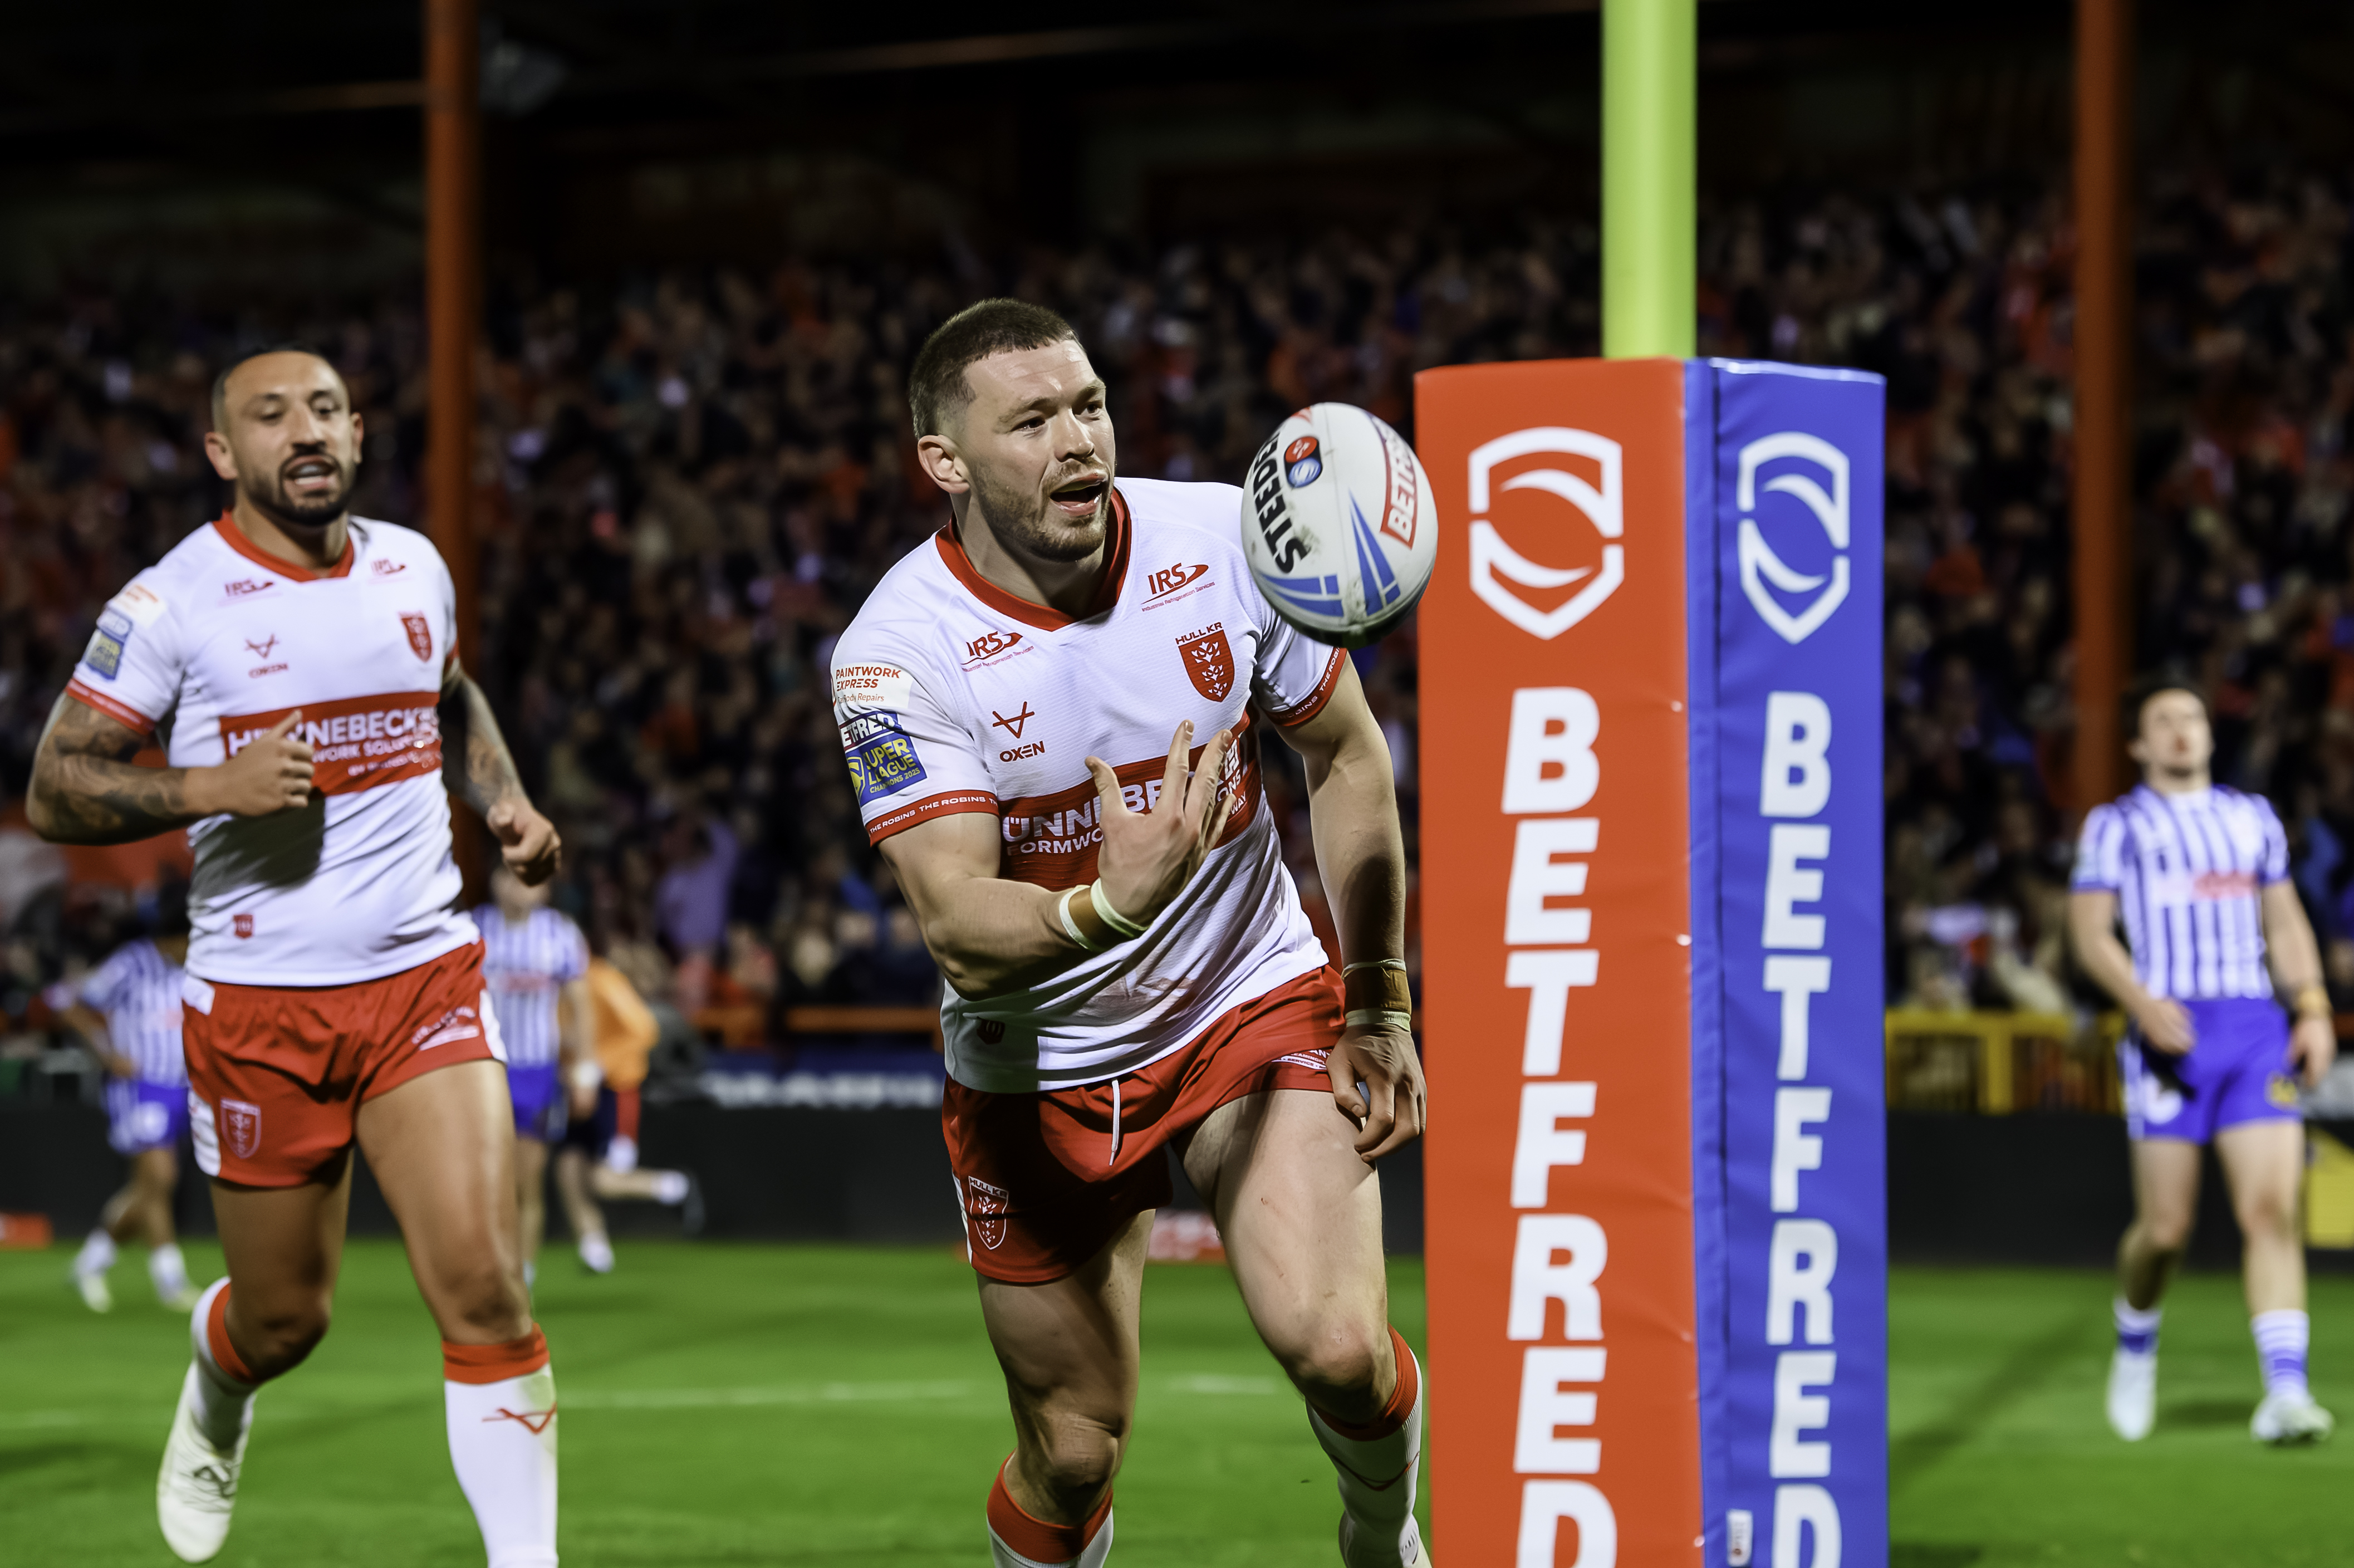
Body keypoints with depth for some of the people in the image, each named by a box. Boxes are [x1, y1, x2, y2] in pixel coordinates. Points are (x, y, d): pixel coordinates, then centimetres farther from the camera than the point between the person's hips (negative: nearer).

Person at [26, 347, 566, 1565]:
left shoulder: (414, 568, 8)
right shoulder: (174, 600, -8)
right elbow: (54, 791, -7)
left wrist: (505, 802, 10)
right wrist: (215, 787, -21)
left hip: (426, 977, 3)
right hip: (259, 1002, -2)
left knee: (483, 1286, -14)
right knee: (284, 1320, 10)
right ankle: (216, 1389, 48)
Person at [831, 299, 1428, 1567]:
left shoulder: (1222, 539, -13)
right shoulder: (895, 654, -21)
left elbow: (1346, 756, 2)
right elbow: (961, 930, -29)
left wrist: (1377, 1003, -2)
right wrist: (1111, 906, -50)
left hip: (1254, 999, 1)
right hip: (1037, 1070, -1)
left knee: (1336, 1345, -19)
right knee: (1073, 1455, 4)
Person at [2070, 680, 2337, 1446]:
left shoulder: (2253, 817, 20)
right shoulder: (2117, 824, 8)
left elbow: (2286, 923, 23)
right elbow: (2091, 930, 0)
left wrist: (2313, 1007, 8)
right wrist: (2143, 1003, -17)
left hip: (2257, 1028, 3)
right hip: (2171, 1031, -3)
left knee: (2273, 1209, -12)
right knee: (2166, 1226, -3)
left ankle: (2286, 1392, -18)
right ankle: (2136, 1344, 27)